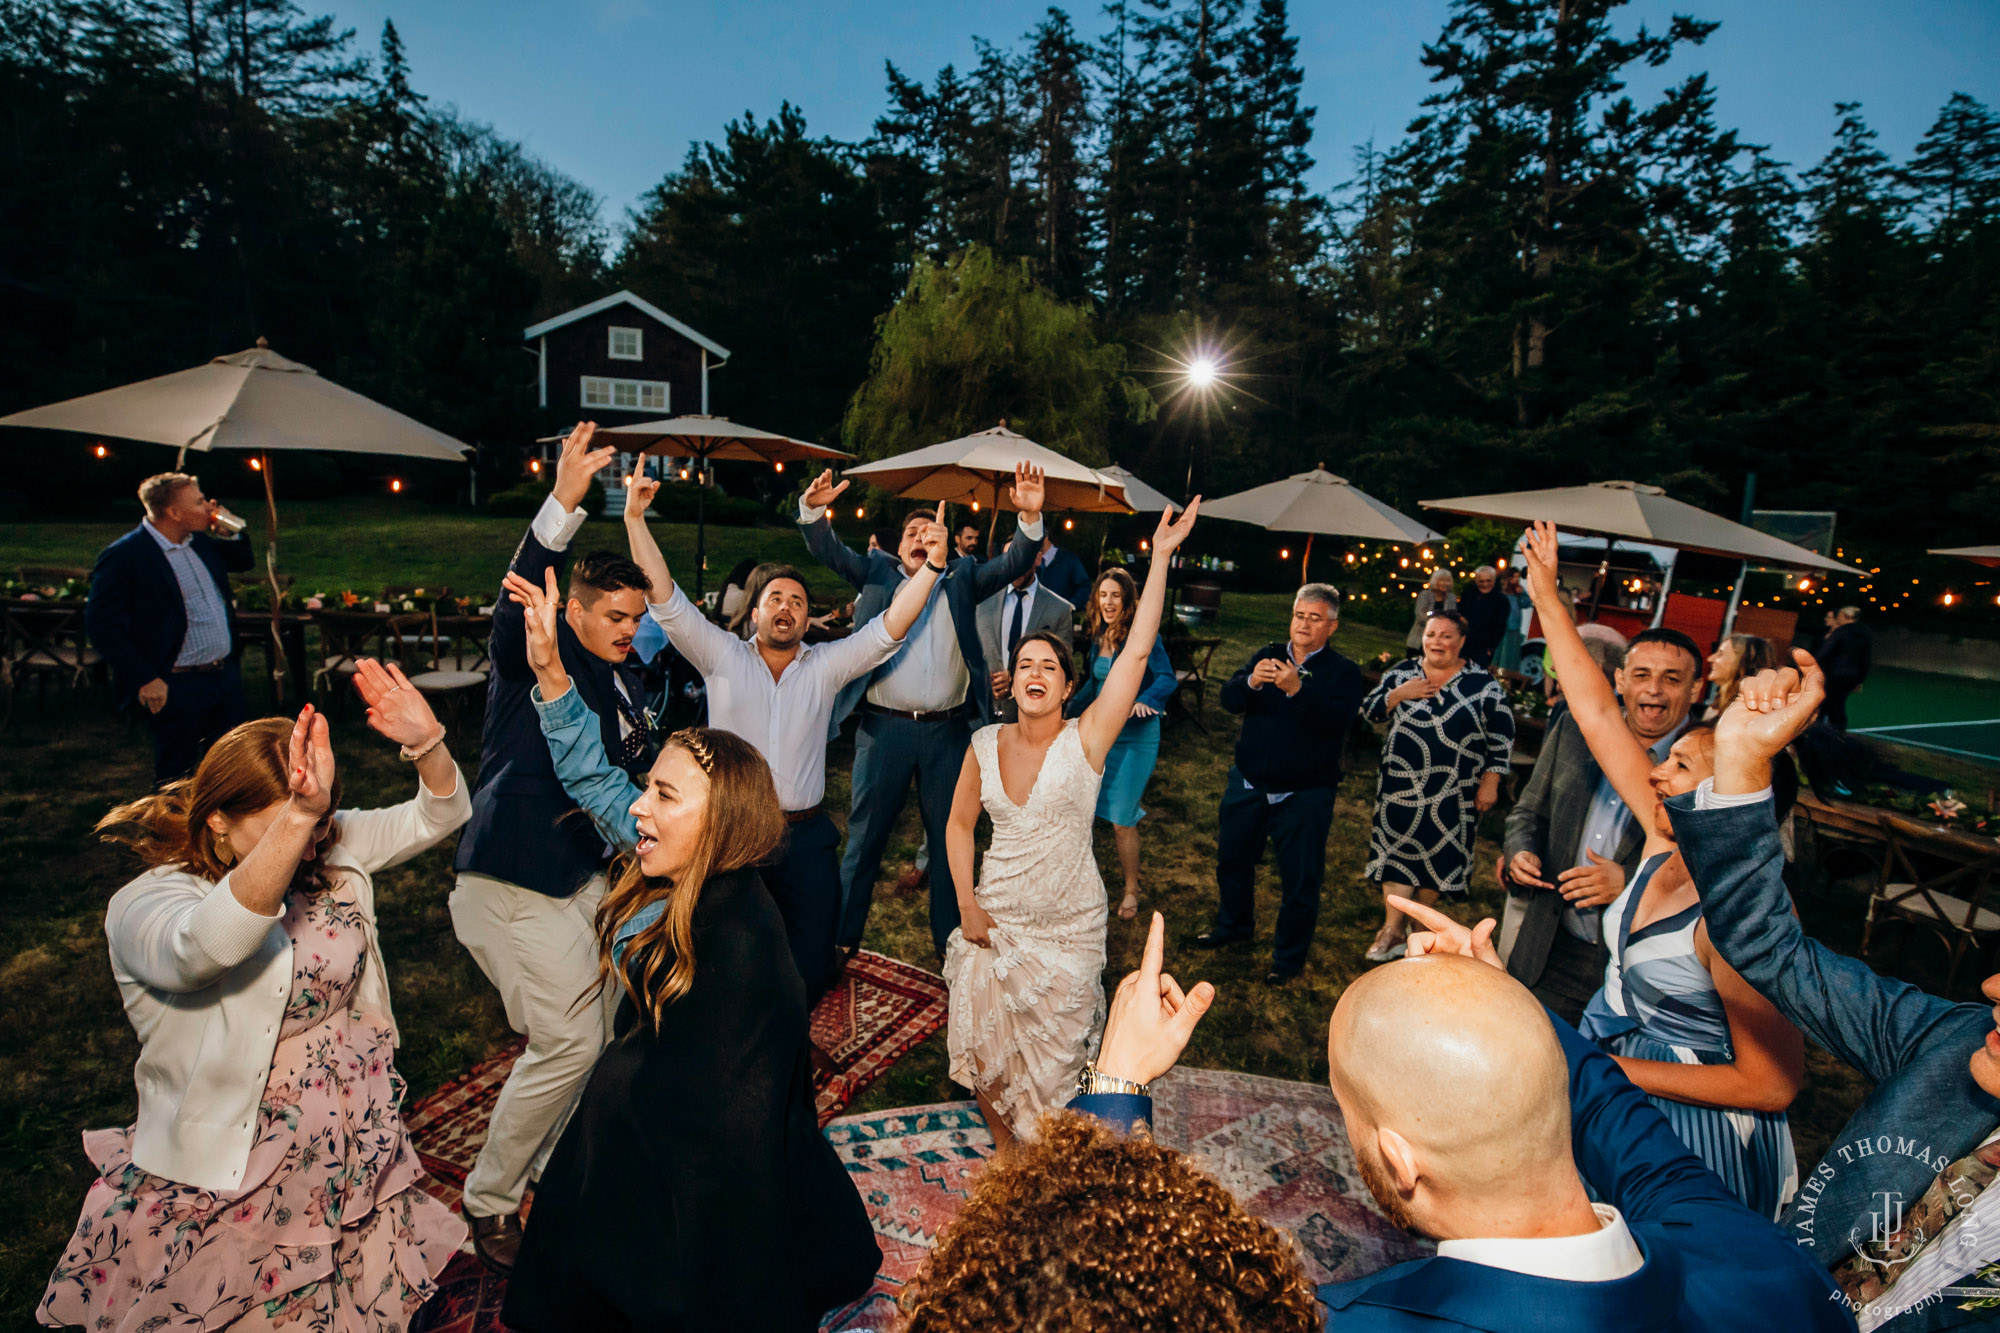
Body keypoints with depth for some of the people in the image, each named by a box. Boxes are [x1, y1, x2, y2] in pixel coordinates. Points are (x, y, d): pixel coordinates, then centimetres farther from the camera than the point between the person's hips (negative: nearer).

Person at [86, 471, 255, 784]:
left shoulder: (200, 540, 6)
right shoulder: (123, 556, -16)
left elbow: (243, 561, 23)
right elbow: (101, 624, -16)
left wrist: (226, 532, 2)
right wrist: (145, 679, -18)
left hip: (227, 673, 7)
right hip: (178, 687, -7)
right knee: (177, 780, 9)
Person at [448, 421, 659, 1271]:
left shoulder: (626, 683, 11)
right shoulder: (533, 654, -10)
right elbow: (516, 601, -34)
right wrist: (563, 504, -45)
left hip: (585, 875, 8)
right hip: (515, 882, -8)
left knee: (607, 1032, 13)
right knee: (568, 1043, -6)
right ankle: (489, 1201, 18)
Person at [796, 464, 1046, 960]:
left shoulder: (962, 577, 11)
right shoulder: (877, 571, 9)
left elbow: (1013, 564, 0)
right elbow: (830, 551, 0)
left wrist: (1031, 517, -18)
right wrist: (813, 509, -19)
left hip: (948, 731, 1)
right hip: (885, 728, -1)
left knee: (950, 836, 12)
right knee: (865, 835, 9)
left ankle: (951, 939, 28)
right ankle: (842, 935, 25)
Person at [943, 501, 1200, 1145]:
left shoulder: (1085, 738, -14)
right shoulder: (986, 744, -5)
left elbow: (1136, 653, -23)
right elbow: (959, 824, 6)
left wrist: (1160, 557, -26)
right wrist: (967, 903, -2)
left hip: (1068, 928, -2)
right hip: (995, 918, 3)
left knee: (1051, 1058, 12)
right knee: (985, 1048, 11)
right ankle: (1004, 1154, 41)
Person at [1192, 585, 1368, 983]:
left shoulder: (1344, 672, -5)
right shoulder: (1268, 655, 5)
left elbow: (1338, 719, -24)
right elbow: (1228, 699, -7)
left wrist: (1297, 689, -37)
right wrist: (1251, 681, -28)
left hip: (1304, 793, -4)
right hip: (1248, 783, 4)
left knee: (1300, 877, 4)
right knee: (1233, 857, 20)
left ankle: (1289, 956, 26)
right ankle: (1234, 923, 45)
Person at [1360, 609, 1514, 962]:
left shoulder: (1482, 684, -4)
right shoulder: (1401, 673, 2)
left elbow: (1501, 736, -1)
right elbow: (1369, 711, 1)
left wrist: (1490, 783, -5)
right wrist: (1399, 694, -16)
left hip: (1453, 794, -1)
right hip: (1400, 786, 1)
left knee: (1439, 856, 9)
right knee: (1396, 850, 3)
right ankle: (1393, 929, 13)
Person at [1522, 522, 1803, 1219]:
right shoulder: (1666, 843, -9)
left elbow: (1771, 1083, -23)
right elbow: (1598, 716, -7)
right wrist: (1547, 596, -4)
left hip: (1684, 1113, -7)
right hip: (1608, 1063, 7)